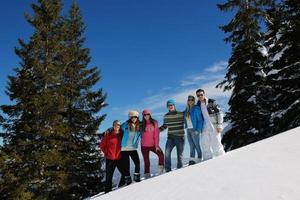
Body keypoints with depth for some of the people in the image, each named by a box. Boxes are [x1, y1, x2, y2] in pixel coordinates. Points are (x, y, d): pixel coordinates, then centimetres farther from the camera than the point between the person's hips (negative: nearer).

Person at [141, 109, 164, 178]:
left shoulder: (154, 122, -3)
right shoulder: (142, 124, 1)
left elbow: (156, 134, -7)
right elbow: (141, 134, 10)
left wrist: (157, 145, -12)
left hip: (153, 144, -1)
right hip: (144, 145, 1)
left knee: (161, 154, -21)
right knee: (146, 161, 2)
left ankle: (160, 171, -9)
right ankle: (147, 176, 11)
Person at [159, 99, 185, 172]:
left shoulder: (181, 114, -3)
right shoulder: (166, 116, 7)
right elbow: (165, 126, 18)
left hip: (180, 137, -2)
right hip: (170, 138, 2)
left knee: (179, 155, 6)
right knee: (167, 152, -17)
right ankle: (167, 170, -9)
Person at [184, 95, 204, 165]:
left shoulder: (196, 109, -7)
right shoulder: (186, 110, 12)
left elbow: (200, 120, -10)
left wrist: (198, 130, -15)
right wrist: (186, 128, 10)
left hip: (194, 129, -6)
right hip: (188, 130, 6)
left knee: (197, 145, 1)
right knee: (191, 146, 5)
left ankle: (199, 159, 12)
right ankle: (192, 160, 5)